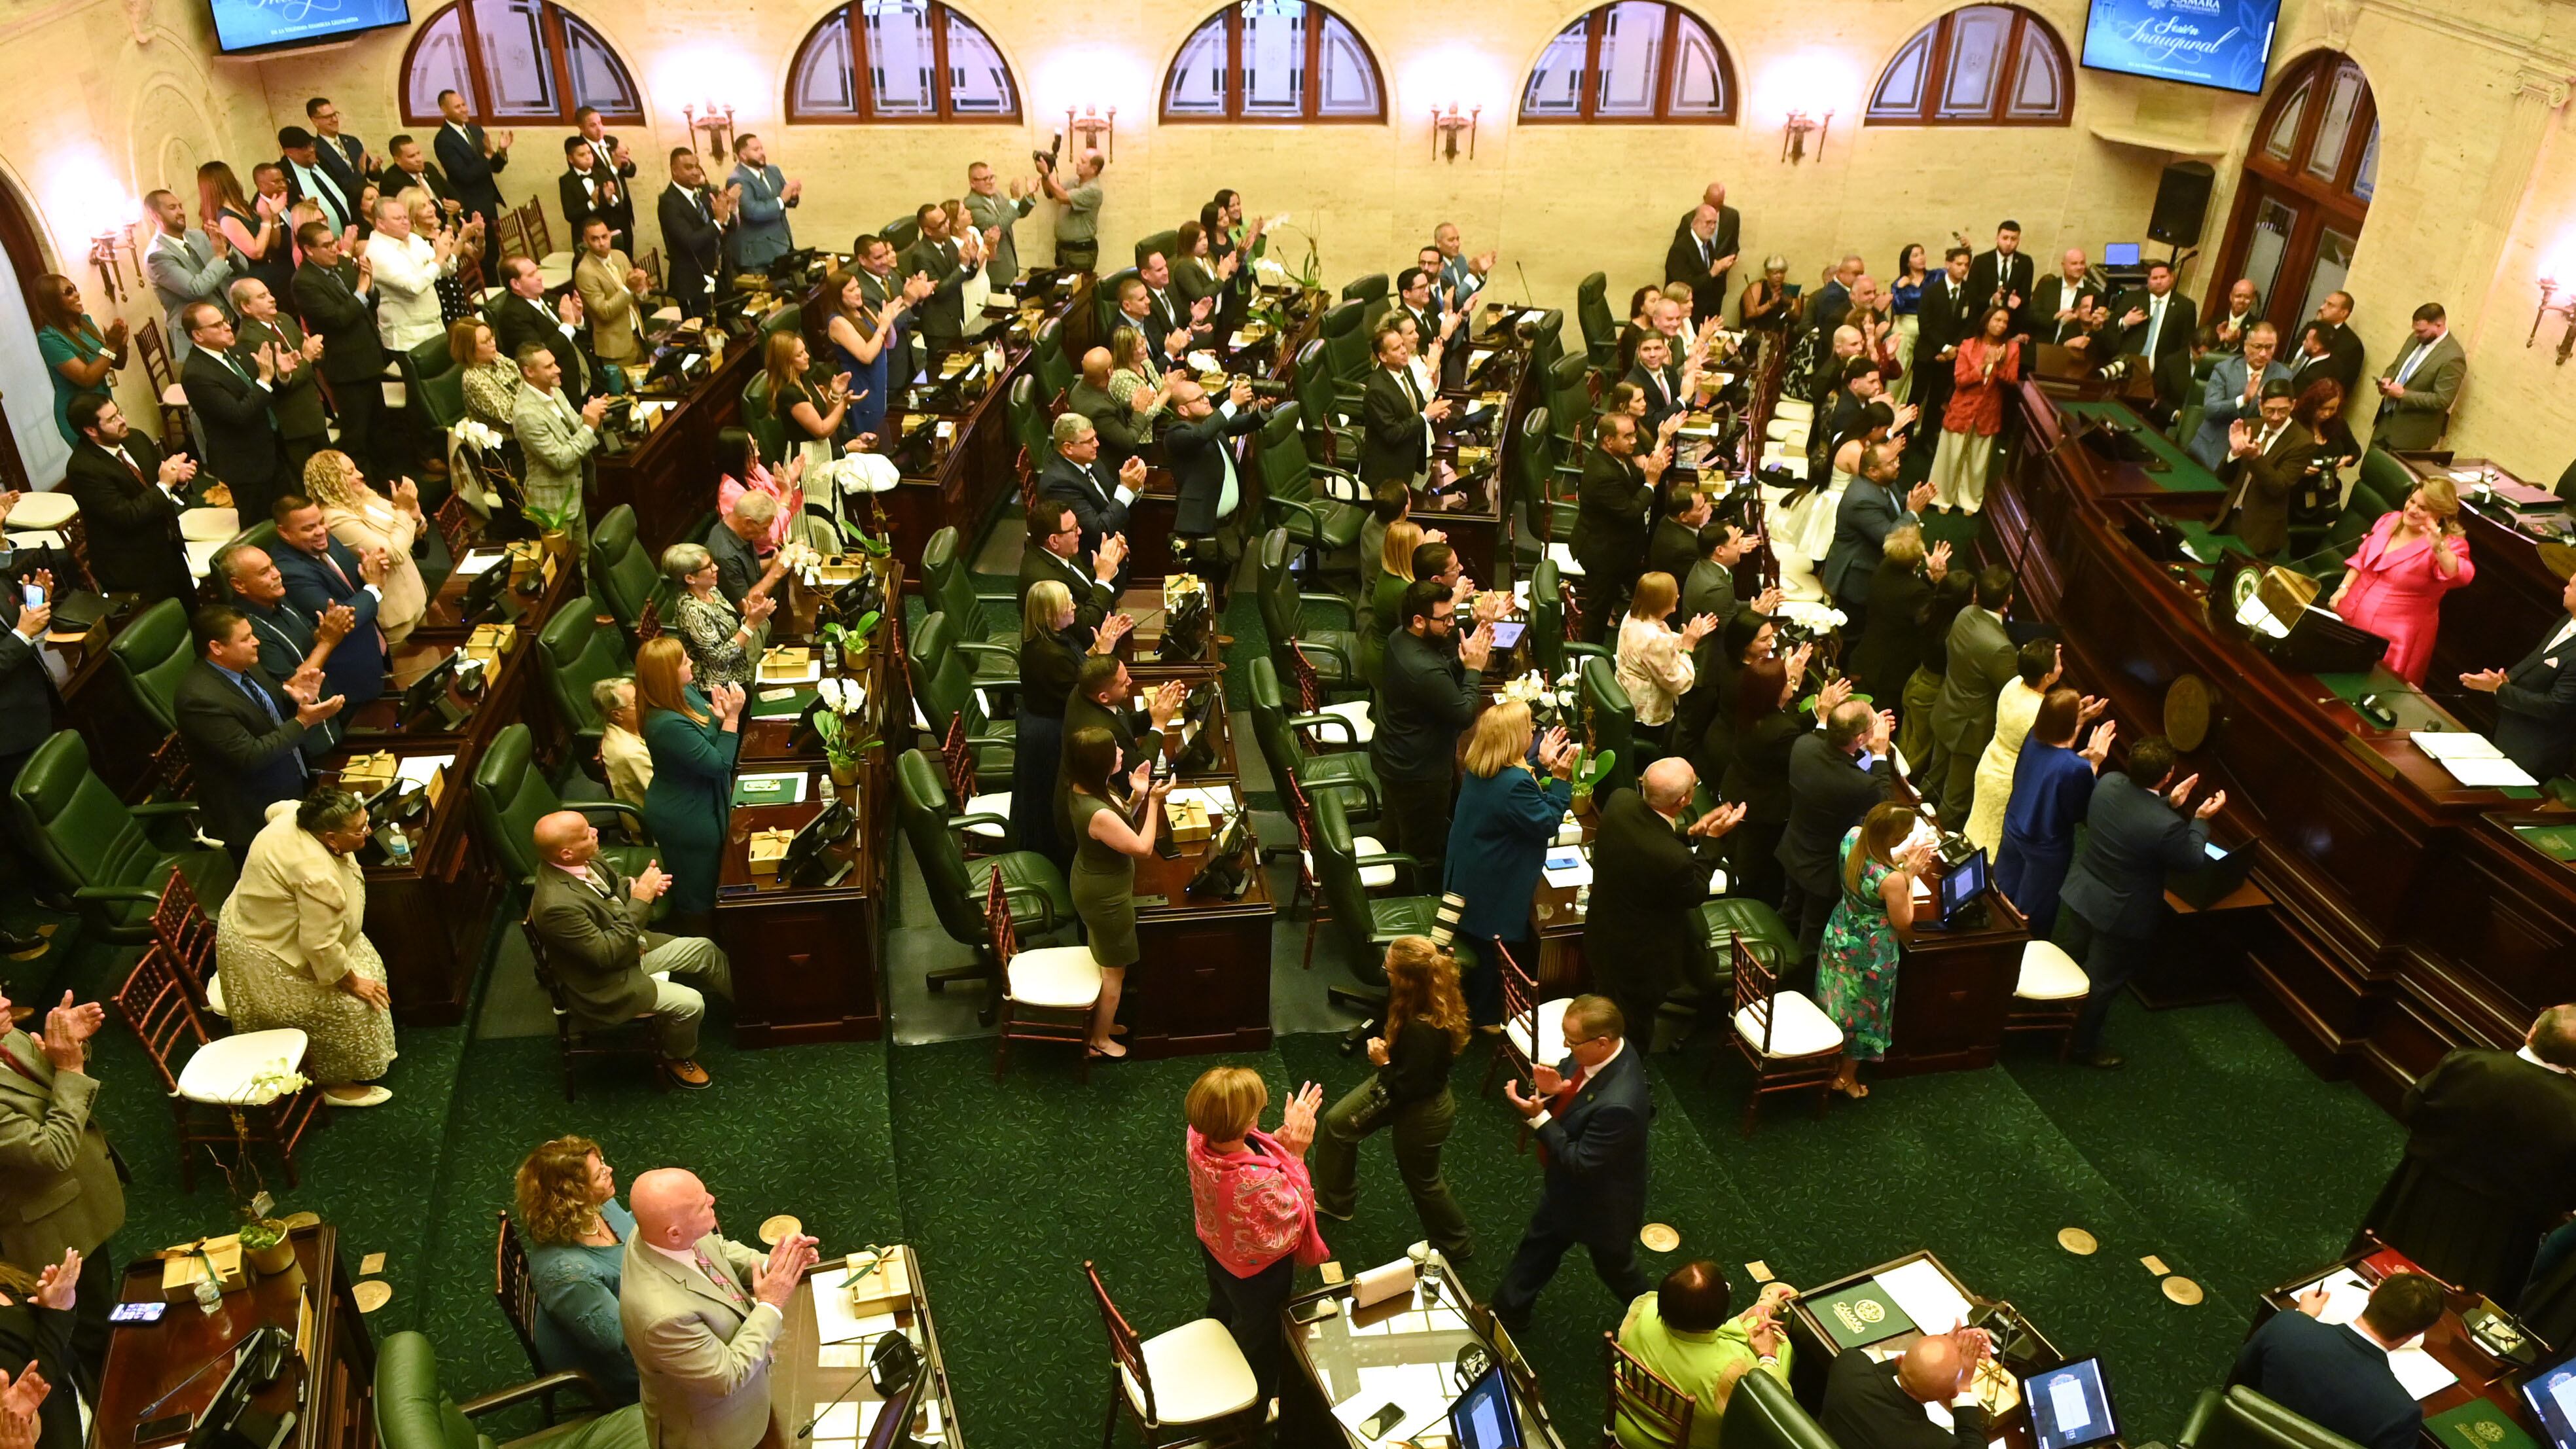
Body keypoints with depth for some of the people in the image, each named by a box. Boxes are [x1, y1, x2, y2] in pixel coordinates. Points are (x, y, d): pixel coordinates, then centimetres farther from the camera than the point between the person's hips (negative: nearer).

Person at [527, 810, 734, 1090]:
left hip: (630, 947, 9)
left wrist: (643, 885, -15)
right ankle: (677, 1060, 17)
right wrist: (640, 901, -31)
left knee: (704, 949, 11)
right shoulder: (557, 905, -38)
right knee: (690, 1003, -14)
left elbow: (617, 886, 7)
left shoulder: (583, 860, -13)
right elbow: (607, 954, -31)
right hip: (603, 985, -9)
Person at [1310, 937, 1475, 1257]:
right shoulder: (1429, 998, -18)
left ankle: (1457, 1245, 46)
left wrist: (1383, 1064, -22)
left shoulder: (1423, 1031, -43)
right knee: (1336, 1123, 22)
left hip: (1422, 1112, -9)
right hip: (1398, 1080, 9)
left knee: (1421, 1180, 18)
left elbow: (1407, 1089, -29)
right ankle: (1333, 1201, 46)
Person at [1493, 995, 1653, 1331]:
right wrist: (1549, 1089, -24)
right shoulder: (1591, 1055, -18)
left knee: (1615, 1267, 22)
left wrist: (1537, 1117, -35)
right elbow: (1567, 1090, -1)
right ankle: (1506, 1314, 50)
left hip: (1603, 1206, -8)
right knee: (1536, 1248, 27)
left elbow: (1580, 1163, -32)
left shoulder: (1618, 1104, -43)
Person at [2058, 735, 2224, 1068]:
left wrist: (2168, 803, 5)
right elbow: (2190, 860, -14)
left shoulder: (2108, 783, -17)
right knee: (2101, 984, 16)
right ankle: (2084, 1045, 37)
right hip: (2121, 916, -6)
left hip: (2080, 894, 7)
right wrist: (2201, 820, -4)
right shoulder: (2166, 826, -36)